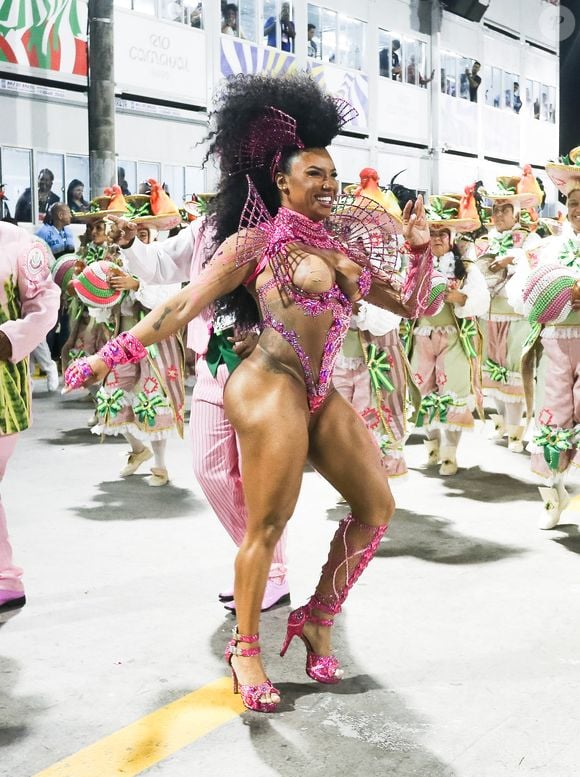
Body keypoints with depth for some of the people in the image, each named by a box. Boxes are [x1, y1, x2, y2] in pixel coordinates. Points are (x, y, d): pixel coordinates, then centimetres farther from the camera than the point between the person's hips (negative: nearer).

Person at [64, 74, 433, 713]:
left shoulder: (343, 248, 18)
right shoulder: (256, 241, 2)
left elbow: (407, 306, 22)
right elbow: (186, 304, -1)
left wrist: (420, 250, 7)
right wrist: (115, 353, -5)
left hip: (321, 394, 7)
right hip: (271, 388, -7)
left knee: (376, 506, 6)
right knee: (267, 527, -7)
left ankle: (316, 620, 21)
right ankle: (245, 650, 12)